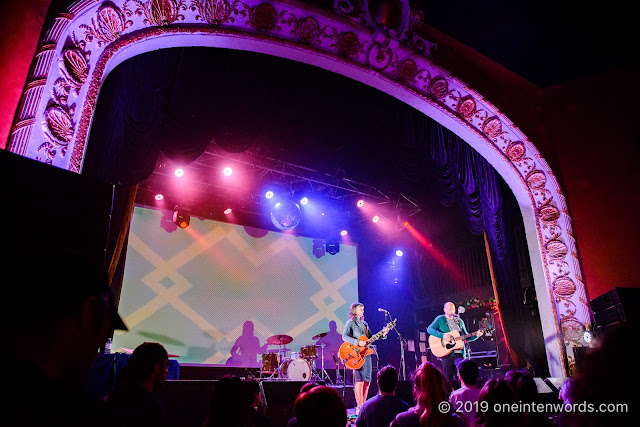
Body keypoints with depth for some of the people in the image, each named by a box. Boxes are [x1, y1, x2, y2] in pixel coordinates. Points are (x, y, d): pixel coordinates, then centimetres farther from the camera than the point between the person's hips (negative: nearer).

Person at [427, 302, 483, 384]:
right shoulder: (440, 319, 2)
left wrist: (476, 335, 4)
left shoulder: (460, 321, 16)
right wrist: (442, 335, -22)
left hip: (460, 352, 4)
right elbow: (429, 329, -11)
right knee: (448, 378, -4)